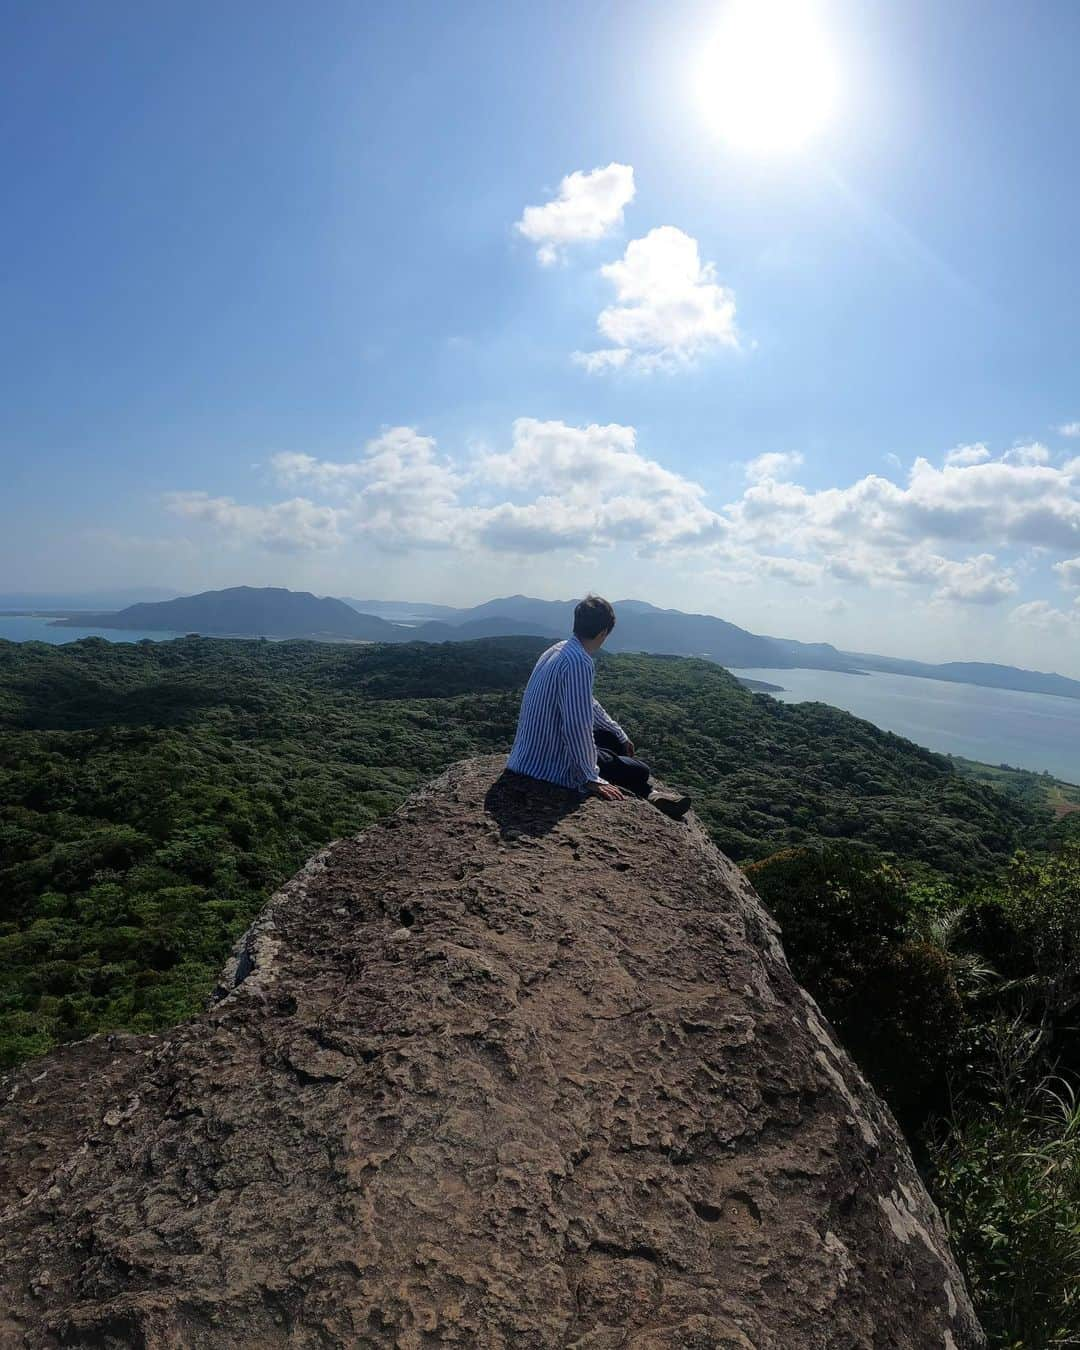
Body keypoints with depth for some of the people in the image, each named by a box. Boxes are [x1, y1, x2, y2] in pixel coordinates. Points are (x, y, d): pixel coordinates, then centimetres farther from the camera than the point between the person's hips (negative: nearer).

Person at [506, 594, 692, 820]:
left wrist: (621, 736, 29)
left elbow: (587, 703, 19)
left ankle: (650, 794, 40)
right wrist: (591, 779, -19)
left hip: (532, 753, 10)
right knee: (640, 772, 4)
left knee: (611, 738, 27)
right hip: (550, 765, -9)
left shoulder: (560, 650, 6)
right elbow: (577, 726, -29)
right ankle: (650, 796, 36)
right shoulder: (579, 662, -25)